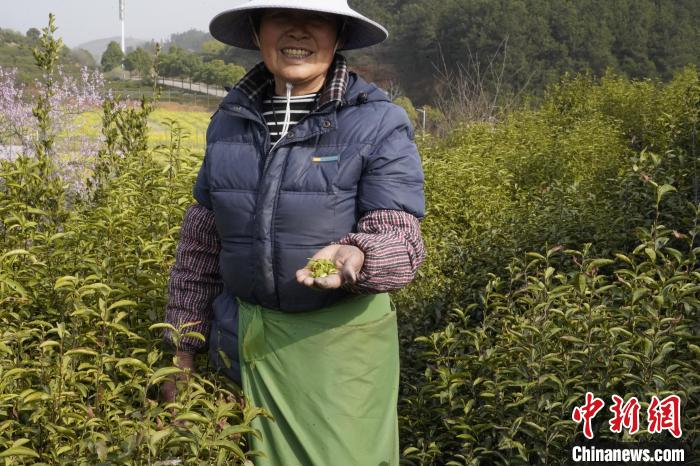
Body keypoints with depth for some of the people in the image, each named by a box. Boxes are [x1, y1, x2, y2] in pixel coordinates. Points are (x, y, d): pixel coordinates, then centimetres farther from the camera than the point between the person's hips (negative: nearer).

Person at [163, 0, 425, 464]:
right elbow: (200, 243, 10)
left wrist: (353, 257, -37)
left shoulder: (380, 124, -9)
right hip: (244, 342, 4)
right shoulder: (230, 120, 4)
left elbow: (399, 238, -15)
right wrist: (183, 349, 10)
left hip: (340, 342, -4)